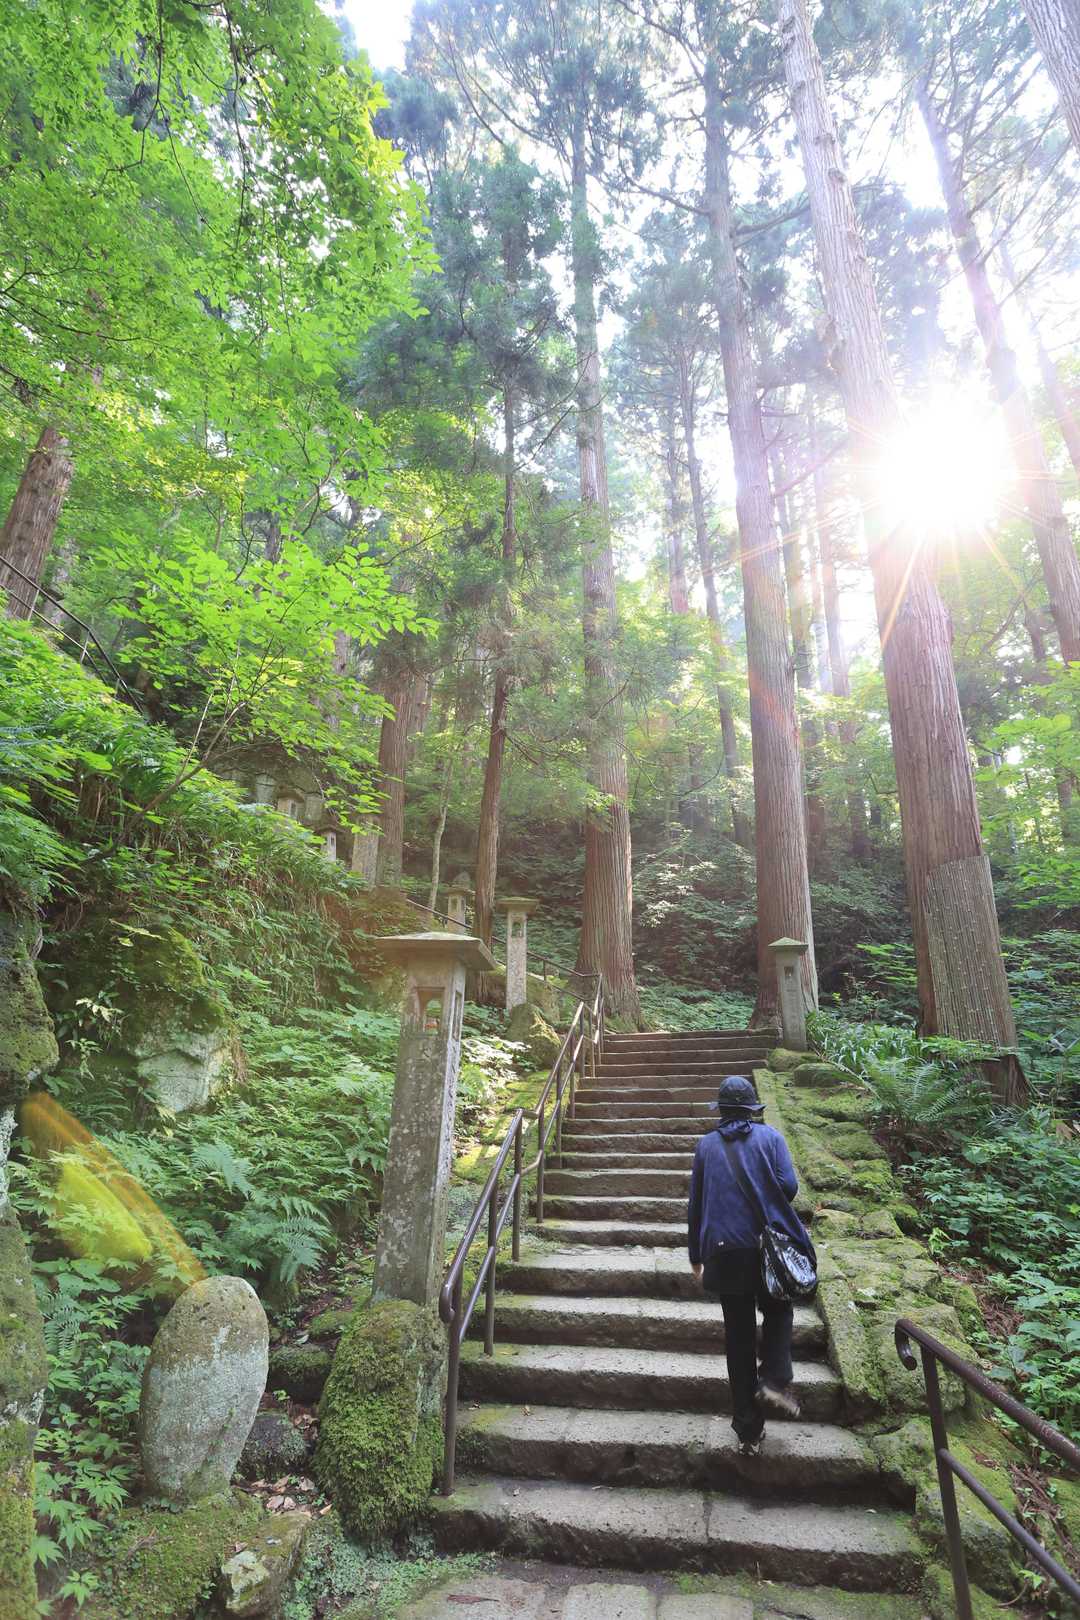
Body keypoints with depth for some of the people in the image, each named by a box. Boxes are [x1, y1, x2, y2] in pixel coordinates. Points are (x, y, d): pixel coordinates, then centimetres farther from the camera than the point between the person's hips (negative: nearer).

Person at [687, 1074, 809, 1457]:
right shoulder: (770, 1137, 1)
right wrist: (771, 1211, 14)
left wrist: (696, 1256, 19)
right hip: (768, 1245, -1)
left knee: (738, 1333, 12)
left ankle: (748, 1429, 15)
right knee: (778, 1313, 24)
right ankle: (775, 1380, 2)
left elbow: (695, 1205, 10)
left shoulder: (707, 1145, 7)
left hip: (724, 1251, 2)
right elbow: (788, 1186, -9)